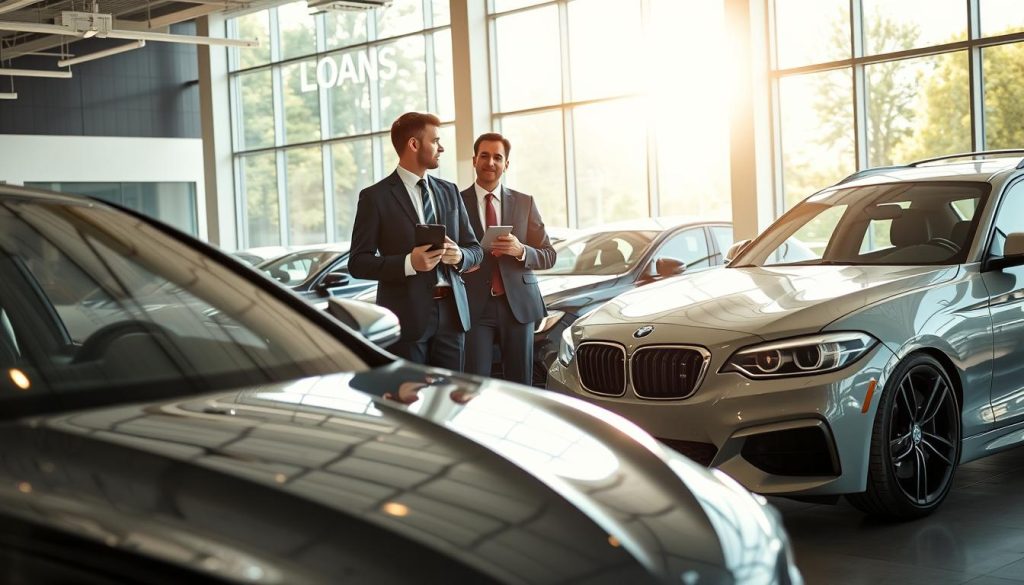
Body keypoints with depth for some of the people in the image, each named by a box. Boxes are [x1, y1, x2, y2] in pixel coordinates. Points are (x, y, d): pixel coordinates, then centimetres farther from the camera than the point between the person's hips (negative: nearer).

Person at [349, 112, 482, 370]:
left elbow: (475, 249, 19)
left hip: (451, 312, 5)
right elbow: (358, 262, -5)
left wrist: (459, 256, -5)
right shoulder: (375, 197, -1)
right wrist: (408, 263, -20)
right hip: (408, 317, -5)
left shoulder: (449, 192, 16)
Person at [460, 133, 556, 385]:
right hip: (474, 307, -2)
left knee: (520, 385, 6)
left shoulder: (525, 203, 10)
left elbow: (549, 257, 7)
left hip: (518, 305, 2)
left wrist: (521, 251, -12)